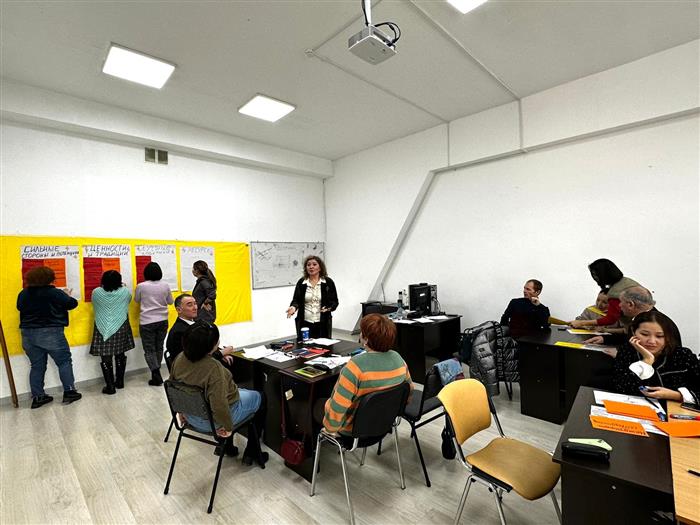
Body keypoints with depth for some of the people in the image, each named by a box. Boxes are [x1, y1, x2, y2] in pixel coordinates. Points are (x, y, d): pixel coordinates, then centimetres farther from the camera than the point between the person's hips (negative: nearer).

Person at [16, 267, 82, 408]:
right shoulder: (54, 293, -16)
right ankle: (69, 392, 8)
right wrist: (67, 295, 12)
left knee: (37, 366, 15)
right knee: (64, 362, 7)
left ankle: (37, 397, 20)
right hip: (50, 333, -6)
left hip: (28, 334, 6)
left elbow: (20, 307, 18)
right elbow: (72, 304, -7)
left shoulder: (23, 294, 2)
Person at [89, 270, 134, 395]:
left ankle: (110, 387, 8)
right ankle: (120, 382, 25)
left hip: (103, 329, -1)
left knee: (106, 358, 4)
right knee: (120, 355, 14)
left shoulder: (96, 292, -8)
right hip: (121, 328, 1)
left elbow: (95, 306, 12)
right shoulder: (125, 291, -8)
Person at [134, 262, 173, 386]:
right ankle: (156, 373, 25)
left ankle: (156, 376, 0)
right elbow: (170, 301, 7)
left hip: (147, 322, -3)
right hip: (162, 321, 3)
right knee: (159, 348, 16)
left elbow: (137, 300, 8)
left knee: (149, 350, 5)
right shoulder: (165, 285, -6)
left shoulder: (141, 286, -11)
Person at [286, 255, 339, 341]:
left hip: (322, 324, -1)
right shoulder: (301, 282, 5)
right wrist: (294, 307, -15)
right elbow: (296, 300, 6)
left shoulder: (328, 282, 1)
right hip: (305, 324, 1)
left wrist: (329, 307, -18)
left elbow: (334, 301, 3)